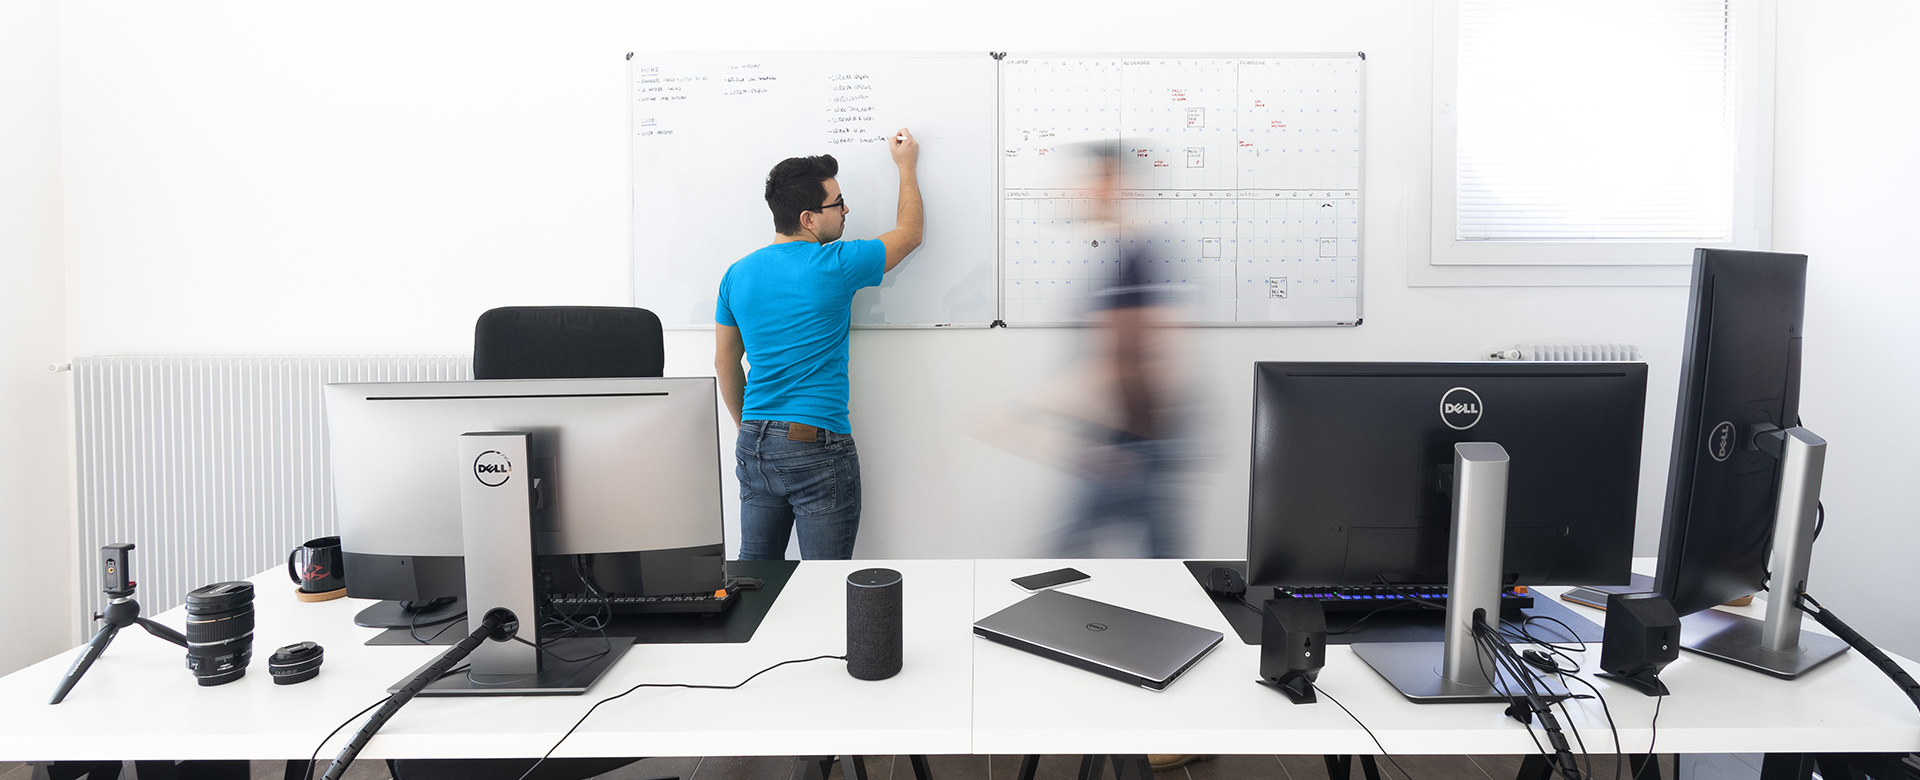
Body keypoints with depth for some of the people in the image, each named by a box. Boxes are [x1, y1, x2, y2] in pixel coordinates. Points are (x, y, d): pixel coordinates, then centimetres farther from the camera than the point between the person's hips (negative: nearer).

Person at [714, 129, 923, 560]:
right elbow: (910, 232, 5)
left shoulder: (738, 274, 6)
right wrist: (907, 166, 20)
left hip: (754, 444, 6)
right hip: (817, 447, -6)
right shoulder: (835, 266, -11)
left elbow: (725, 363, 13)